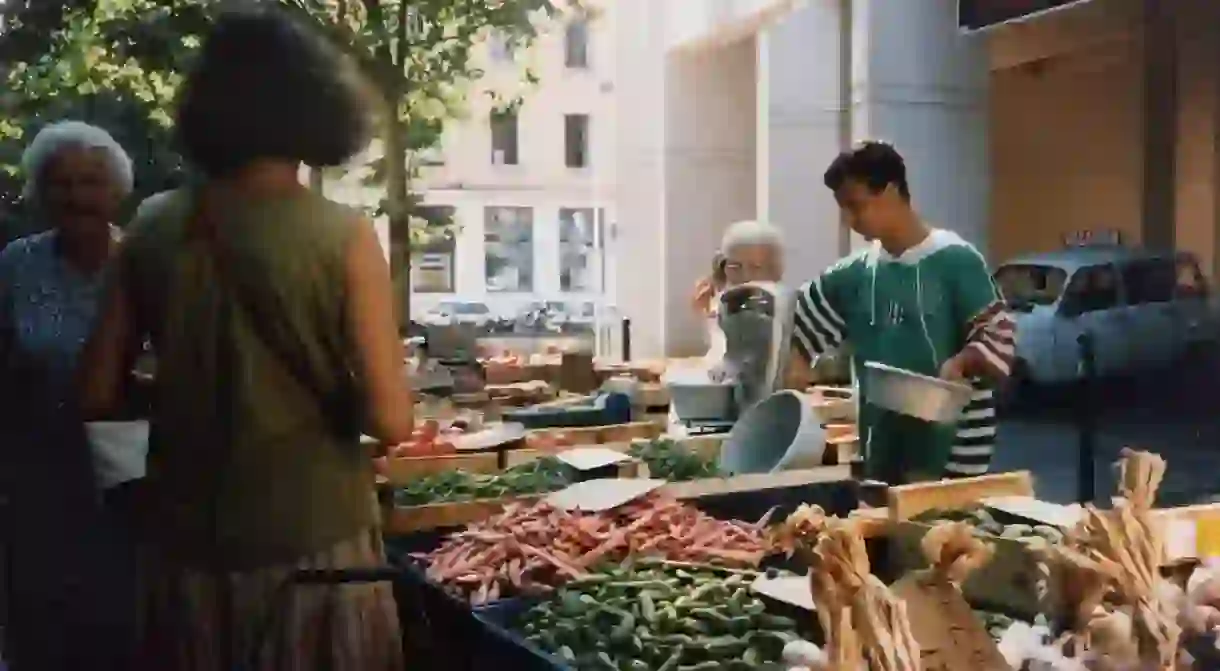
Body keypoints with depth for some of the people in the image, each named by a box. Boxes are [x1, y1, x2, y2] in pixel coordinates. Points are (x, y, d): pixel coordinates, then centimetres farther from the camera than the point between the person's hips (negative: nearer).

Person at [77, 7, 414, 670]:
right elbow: (389, 420, -16)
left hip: (185, 546, 3)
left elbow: (96, 394, 1)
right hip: (315, 546, -3)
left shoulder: (154, 228, -4)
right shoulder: (343, 235, -13)